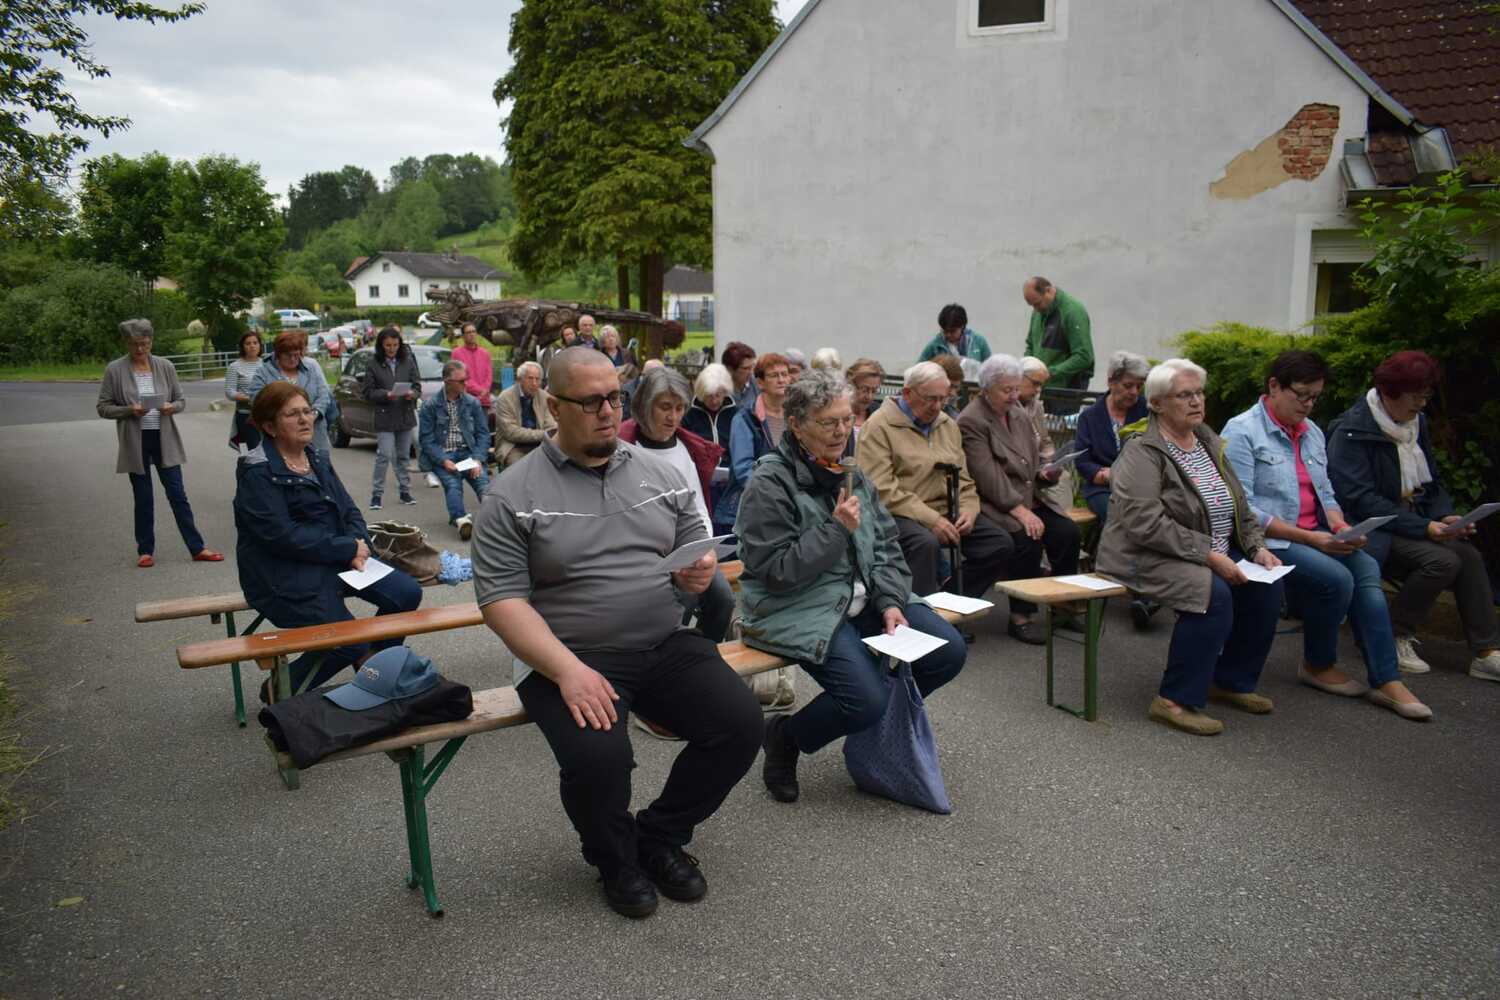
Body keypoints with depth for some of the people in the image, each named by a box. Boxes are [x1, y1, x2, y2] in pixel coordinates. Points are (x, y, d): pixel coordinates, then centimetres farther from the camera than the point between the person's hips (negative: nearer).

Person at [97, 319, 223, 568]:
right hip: (135, 442, -1)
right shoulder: (114, 370, -3)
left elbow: (182, 400, 8)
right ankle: (145, 550, 20)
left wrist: (171, 407, -14)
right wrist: (129, 411, -18)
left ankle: (197, 548, 4)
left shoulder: (165, 366, 2)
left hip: (164, 438, 1)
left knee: (177, 494, 1)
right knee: (143, 499, 8)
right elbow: (103, 407, -1)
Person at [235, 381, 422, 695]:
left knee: (407, 593, -6)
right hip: (286, 575, -8)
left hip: (337, 560, 8)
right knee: (350, 644, -19)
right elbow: (283, 535, -22)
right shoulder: (257, 473, -13)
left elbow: (349, 511, 10)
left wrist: (359, 546, -12)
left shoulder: (318, 460, 11)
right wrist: (348, 549, -19)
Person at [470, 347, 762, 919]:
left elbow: (695, 550, 18)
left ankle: (661, 836, 12)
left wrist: (700, 573, -8)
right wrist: (568, 670, -23)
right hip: (568, 659, -4)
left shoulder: (660, 473, 12)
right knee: (597, 758, -30)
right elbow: (502, 600, -9)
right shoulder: (514, 496, -3)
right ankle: (615, 860, 7)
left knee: (741, 723, -16)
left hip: (667, 647, 5)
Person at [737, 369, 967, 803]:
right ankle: (785, 737, 4)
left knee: (949, 650, -6)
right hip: (798, 611, -8)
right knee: (870, 698, -25)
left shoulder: (853, 476, 11)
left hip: (863, 600, 8)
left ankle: (879, 720, 19)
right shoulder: (769, 485, -13)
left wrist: (891, 602, -6)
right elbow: (776, 572, -17)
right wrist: (837, 528, -20)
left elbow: (887, 548, 11)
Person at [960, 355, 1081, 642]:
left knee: (1067, 531, -14)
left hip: (1027, 500, 7)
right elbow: (988, 477, -18)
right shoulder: (970, 421, -10)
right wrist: (1020, 510, -23)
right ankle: (1021, 616, -15)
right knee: (1028, 539, -29)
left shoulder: (1020, 414, 14)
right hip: (992, 504, -7)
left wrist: (1043, 473, 0)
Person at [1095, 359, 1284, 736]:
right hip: (1146, 557, -8)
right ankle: (1175, 700, -19)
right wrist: (1208, 554, -24)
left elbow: (1239, 506, 18)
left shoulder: (1208, 442, 11)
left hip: (1212, 553, 8)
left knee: (1266, 586, -9)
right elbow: (1146, 524, -24)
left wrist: (1258, 547, 1)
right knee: (1213, 592, -30)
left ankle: (1231, 680, 10)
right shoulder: (1142, 452, -14)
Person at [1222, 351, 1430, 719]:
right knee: (1336, 578, -27)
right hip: (1268, 541, -7)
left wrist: (1340, 526, -3)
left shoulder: (1311, 432, 16)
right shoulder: (1241, 433, -8)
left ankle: (1387, 682, -21)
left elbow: (1325, 493, 20)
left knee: (1366, 567, -20)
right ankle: (1318, 666, -2)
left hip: (1317, 537, 7)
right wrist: (1308, 538, -19)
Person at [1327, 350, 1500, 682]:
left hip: (1412, 522, 7)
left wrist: (1445, 516, -3)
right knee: (1442, 561, -26)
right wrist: (1424, 527, -23)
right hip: (1371, 530, -7)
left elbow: (1433, 481, 18)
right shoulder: (1353, 431, -14)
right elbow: (1360, 499, -20)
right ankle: (1393, 637, -9)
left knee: (1469, 555, -16)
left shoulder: (1416, 422, 11)